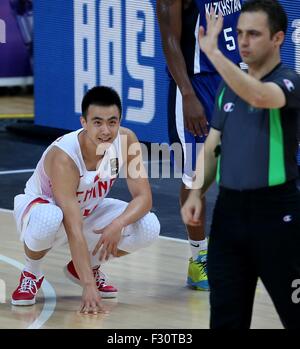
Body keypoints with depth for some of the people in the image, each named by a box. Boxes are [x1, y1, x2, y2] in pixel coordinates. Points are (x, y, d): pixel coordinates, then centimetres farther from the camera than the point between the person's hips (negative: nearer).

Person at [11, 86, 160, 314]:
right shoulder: (63, 156, -36)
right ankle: (31, 274, -8)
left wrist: (118, 224, -40)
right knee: (49, 220, -43)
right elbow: (74, 229, -40)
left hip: (87, 210, 5)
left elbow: (144, 198, -18)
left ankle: (86, 266, 8)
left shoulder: (126, 141, -21)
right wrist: (89, 286, -44)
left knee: (149, 227, -20)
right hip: (41, 206, -5)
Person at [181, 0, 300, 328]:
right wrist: (197, 193, 1)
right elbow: (212, 147, 17)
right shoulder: (228, 86, 12)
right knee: (226, 316, 7)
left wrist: (212, 51, -33)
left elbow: (259, 96, -33)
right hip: (229, 209, 6)